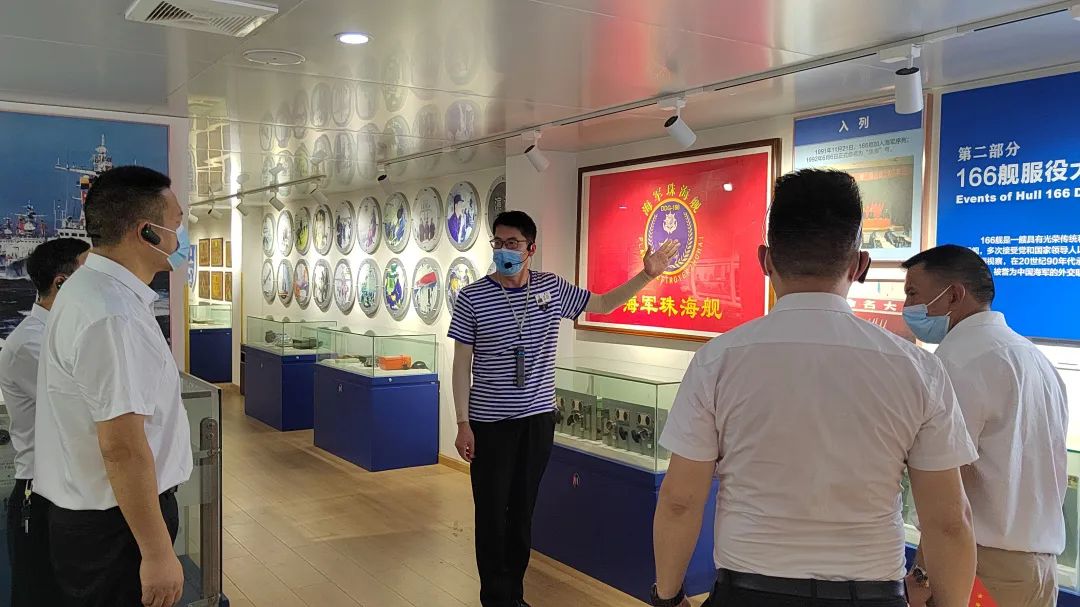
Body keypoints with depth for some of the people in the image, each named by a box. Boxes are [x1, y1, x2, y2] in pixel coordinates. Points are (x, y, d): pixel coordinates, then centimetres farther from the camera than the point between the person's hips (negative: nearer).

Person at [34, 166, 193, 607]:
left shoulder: (92, 289, 8)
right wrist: (157, 553, -24)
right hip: (116, 523, -10)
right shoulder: (112, 316, -26)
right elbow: (122, 447, -28)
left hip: (94, 512, 10)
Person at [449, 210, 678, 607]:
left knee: (523, 509, 12)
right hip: (490, 422, -3)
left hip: (539, 417, 3)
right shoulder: (472, 298, -8)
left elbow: (602, 304, 15)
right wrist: (463, 423, -8)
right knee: (492, 513, 2)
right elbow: (462, 363, -5)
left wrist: (647, 275, 3)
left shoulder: (552, 288, 2)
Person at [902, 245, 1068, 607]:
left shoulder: (960, 360, -14)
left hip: (984, 560, -8)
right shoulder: (1034, 356, 15)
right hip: (1042, 554, 9)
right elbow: (1049, 470, 20)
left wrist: (924, 573, -19)